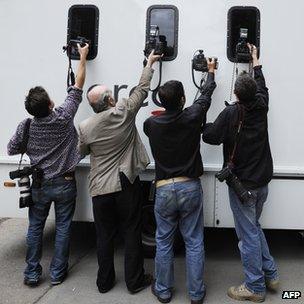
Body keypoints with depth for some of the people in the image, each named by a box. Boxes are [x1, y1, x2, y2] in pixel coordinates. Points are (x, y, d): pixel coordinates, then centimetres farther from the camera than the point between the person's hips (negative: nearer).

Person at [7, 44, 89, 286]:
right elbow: (78, 85, -7)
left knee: (35, 228, 14)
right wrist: (83, 57, 2)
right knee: (63, 228, 10)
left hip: (39, 185, 2)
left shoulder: (26, 127, -9)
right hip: (65, 184, -1)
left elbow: (11, 150, 4)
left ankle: (32, 273, 21)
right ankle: (57, 273, 18)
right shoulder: (63, 118, -15)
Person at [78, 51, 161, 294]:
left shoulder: (85, 127, -4)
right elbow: (142, 90, 3)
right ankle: (135, 281, 20)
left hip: (100, 189, 2)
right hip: (126, 185, -2)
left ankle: (104, 281, 27)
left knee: (104, 236, 13)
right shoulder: (123, 113, -10)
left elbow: (83, 151, 13)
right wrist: (149, 63, 16)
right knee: (132, 233, 9)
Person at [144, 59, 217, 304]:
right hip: (190, 187, 0)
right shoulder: (192, 118, -8)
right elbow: (206, 95, 11)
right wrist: (211, 72, 29)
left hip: (164, 189, 1)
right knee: (194, 243, 11)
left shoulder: (151, 124, -5)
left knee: (164, 242, 14)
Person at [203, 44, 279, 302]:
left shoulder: (231, 113, -19)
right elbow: (261, 85, 20)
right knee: (254, 226, 23)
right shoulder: (261, 106, 0)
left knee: (248, 233, 3)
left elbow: (210, 136, -15)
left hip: (242, 184, -7)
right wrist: (255, 59, 32)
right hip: (262, 181, 7)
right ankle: (270, 275, 29)